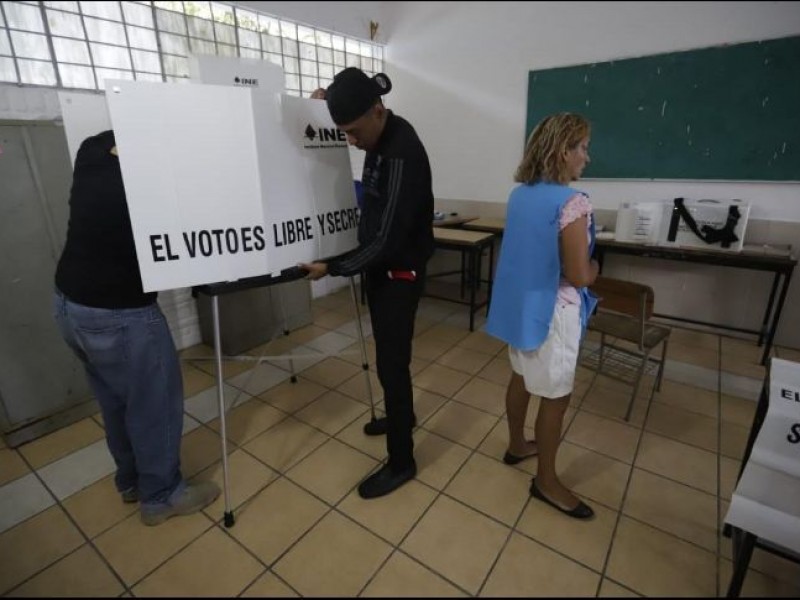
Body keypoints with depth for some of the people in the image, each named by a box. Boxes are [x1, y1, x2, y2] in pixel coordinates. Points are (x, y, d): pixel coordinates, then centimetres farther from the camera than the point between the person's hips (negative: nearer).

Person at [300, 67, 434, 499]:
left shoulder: (402, 156, -26)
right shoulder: (381, 135, 1)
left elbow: (388, 240, -28)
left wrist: (331, 267, -19)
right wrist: (332, 100, 14)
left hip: (399, 273, -9)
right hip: (380, 267, 9)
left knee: (391, 362, -1)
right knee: (389, 354, 22)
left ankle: (401, 462, 17)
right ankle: (402, 415, 45)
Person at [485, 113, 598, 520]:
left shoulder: (520, 194, 4)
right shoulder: (572, 203, -21)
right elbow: (579, 276, -22)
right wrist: (594, 268, 0)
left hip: (519, 301, 8)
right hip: (551, 309, -8)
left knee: (521, 377, 23)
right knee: (556, 395, 8)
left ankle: (516, 445, 44)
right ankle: (546, 481, 26)